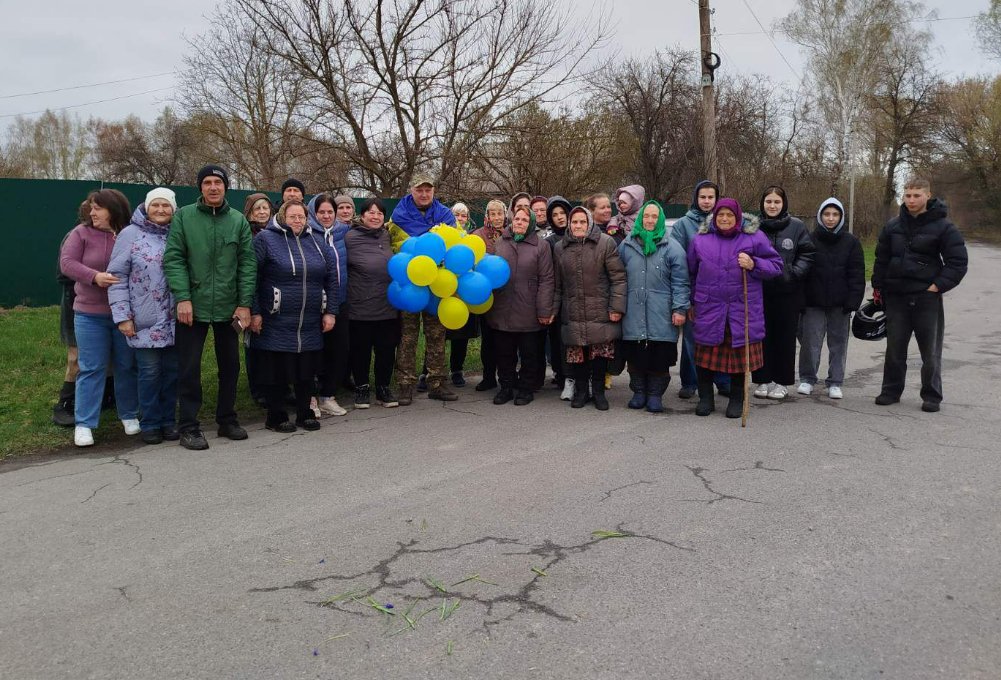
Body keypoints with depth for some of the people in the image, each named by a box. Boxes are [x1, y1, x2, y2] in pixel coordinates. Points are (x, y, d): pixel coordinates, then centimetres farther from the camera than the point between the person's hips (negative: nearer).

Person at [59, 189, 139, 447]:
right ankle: (84, 424, 9)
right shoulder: (82, 233, 0)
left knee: (127, 367, 10)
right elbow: (67, 263, -4)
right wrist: (94, 276, -22)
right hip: (90, 315, 0)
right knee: (91, 369, 1)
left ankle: (129, 416, 26)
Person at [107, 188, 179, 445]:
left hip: (175, 320, 3)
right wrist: (122, 315, -9)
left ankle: (168, 421, 20)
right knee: (150, 372, 1)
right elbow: (117, 277, -3)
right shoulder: (130, 234, -1)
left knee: (172, 371, 8)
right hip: (145, 321, -3)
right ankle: (150, 424, 15)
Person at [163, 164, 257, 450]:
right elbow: (174, 259, -5)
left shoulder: (239, 220, 5)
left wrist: (245, 303, -5)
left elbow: (247, 264, 2)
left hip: (229, 308, 2)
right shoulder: (183, 217, 0)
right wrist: (183, 297, -15)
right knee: (189, 368, 3)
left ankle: (227, 419, 26)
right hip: (193, 307, -2)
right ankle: (188, 426, 13)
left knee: (230, 365, 12)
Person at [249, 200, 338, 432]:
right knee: (277, 371, 3)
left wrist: (330, 312, 5)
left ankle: (305, 413, 24)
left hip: (310, 325, 4)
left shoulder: (318, 242, 12)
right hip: (276, 323, -4)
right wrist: (254, 312, -9)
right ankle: (276, 417, 16)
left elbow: (332, 278, 11)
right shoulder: (266, 239, -2)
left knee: (307, 371, 10)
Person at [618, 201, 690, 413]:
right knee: (635, 356, 6)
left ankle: (655, 394, 15)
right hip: (633, 314, 2)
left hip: (661, 316, -2)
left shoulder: (671, 247, 3)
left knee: (659, 358, 0)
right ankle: (639, 391, 21)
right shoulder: (626, 246, 11)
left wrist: (679, 308, -6)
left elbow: (680, 281, 0)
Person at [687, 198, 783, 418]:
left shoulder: (754, 237, 2)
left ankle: (737, 400, 20)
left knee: (741, 354, 4)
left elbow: (776, 265, 6)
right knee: (706, 355, 5)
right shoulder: (700, 240, 8)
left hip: (743, 310, -1)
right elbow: (691, 273, 17)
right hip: (708, 310, 1)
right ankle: (705, 398, 20)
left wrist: (754, 264, -12)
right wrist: (692, 303, 16)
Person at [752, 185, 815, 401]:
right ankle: (763, 380, 15)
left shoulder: (797, 226, 2)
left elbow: (807, 254, 3)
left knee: (785, 337, 4)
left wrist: (794, 273, -10)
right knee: (762, 336, 4)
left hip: (788, 292, 0)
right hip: (759, 290, 1)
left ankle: (782, 381, 15)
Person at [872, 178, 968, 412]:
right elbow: (881, 259, 13)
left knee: (931, 351, 5)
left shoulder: (943, 226, -5)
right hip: (896, 298, 3)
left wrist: (938, 286, -11)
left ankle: (932, 397, 16)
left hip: (927, 298, -3)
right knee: (894, 349, 10)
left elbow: (958, 261, -5)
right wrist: (878, 287, 9)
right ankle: (891, 391, 22)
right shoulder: (893, 226, 6)